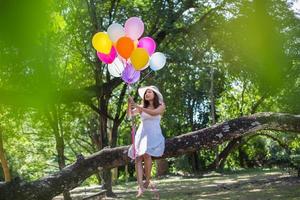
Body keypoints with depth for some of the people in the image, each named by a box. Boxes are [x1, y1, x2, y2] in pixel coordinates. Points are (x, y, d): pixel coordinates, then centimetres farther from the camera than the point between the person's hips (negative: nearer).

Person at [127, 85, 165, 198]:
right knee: (138, 157, -16)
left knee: (146, 154, -29)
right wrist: (130, 104, -16)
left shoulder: (161, 106, 6)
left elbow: (153, 113, -14)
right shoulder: (142, 107, 17)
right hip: (141, 133, 4)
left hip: (154, 134, -3)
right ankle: (140, 187, -22)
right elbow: (130, 113, 4)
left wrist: (137, 106, -20)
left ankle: (148, 180, -11)